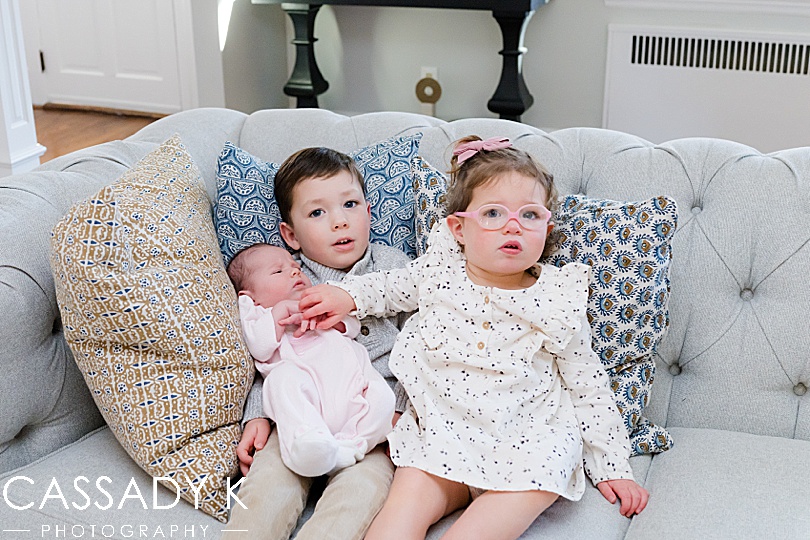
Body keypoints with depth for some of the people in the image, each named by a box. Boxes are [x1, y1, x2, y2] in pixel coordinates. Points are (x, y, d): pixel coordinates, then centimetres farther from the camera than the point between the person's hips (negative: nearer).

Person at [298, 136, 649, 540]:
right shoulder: (439, 272, 1)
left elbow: (588, 388, 5)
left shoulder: (558, 300, -4)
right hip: (440, 428, 2)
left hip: (525, 439, -1)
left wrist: (612, 465, 6)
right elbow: (392, 287, 25)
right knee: (405, 503, -21)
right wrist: (349, 295, 7)